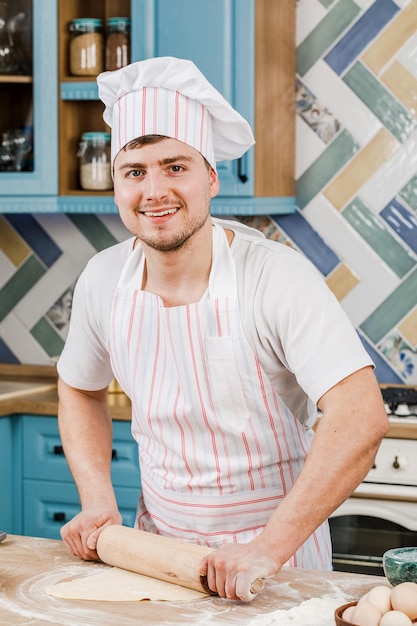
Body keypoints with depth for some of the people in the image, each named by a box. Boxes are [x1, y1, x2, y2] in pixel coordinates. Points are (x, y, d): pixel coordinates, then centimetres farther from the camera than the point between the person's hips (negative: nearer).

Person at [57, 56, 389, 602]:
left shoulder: (277, 277, -22)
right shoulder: (102, 280, -6)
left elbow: (362, 418, -30)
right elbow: (80, 390, 12)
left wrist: (270, 548, -34)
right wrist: (98, 500, -1)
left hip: (277, 543, -4)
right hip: (156, 545, 4)